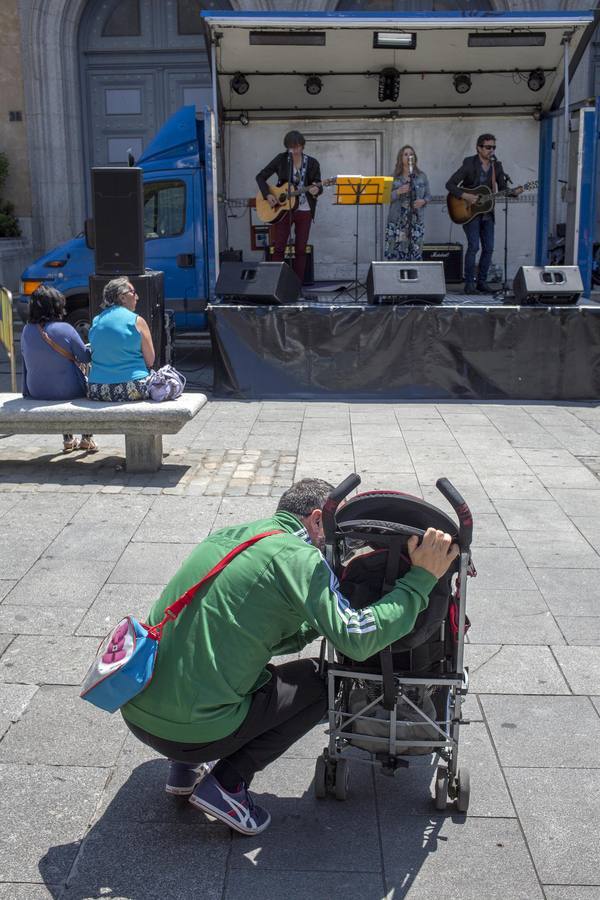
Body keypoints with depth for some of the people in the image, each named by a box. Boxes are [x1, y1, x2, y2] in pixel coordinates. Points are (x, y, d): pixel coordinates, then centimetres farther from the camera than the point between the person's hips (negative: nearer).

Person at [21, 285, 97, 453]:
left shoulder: (27, 331, -6)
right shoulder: (64, 329, -18)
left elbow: (26, 357, 7)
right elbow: (85, 357, -9)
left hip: (36, 393, 5)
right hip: (67, 391, -5)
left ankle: (68, 440, 35)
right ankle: (87, 439, 27)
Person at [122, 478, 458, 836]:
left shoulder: (223, 536, 14)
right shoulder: (297, 556, -10)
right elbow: (357, 638, -18)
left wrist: (313, 625, 23)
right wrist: (422, 578, -10)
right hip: (194, 731, -8)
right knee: (318, 681, 10)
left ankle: (185, 767, 20)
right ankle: (227, 783, 4)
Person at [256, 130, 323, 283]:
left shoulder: (312, 163, 1)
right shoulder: (281, 159, -1)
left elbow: (319, 186, 3)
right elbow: (260, 177, 2)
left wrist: (316, 190, -21)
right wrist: (267, 195, -12)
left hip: (304, 211, 1)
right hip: (283, 209, -1)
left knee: (301, 249, 2)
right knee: (279, 248, -3)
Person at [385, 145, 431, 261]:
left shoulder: (422, 176, 10)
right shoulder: (393, 177, 5)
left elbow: (428, 195, 12)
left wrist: (423, 201, -10)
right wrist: (398, 192, -19)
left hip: (416, 220, 1)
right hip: (397, 220, -1)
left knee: (415, 254, -3)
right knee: (395, 253, -6)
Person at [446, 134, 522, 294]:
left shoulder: (496, 166, 6)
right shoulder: (469, 164, -10)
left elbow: (503, 189, 11)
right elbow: (449, 184, -13)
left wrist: (514, 192, -10)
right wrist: (465, 196, -24)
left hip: (487, 213, 6)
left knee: (488, 248, 3)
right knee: (474, 246, -15)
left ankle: (482, 282, 14)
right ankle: (469, 284, -9)